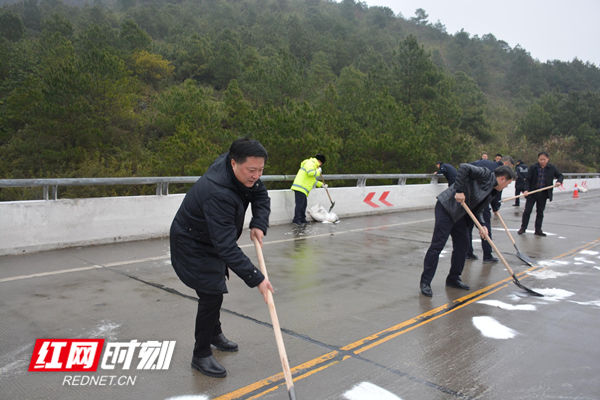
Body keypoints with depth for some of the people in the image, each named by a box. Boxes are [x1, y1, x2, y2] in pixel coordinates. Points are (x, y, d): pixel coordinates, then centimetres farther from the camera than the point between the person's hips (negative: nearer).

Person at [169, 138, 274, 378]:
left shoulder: (245, 173, -17)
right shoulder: (217, 194, -42)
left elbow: (261, 196, -1)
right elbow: (227, 246, -43)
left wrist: (259, 224, -19)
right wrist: (256, 279, -42)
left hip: (213, 240, 9)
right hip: (192, 245, -9)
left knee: (215, 290, 23)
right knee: (211, 295, -10)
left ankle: (214, 333, 47)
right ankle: (201, 356, 9)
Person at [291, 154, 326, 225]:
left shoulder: (313, 165, 28)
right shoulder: (310, 163, -6)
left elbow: (313, 180, 35)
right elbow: (310, 173, -26)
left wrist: (322, 184, 31)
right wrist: (318, 172, -8)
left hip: (303, 189, 11)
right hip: (300, 188, -11)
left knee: (304, 204, 15)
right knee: (300, 204, -12)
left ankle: (302, 219, 23)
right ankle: (296, 220, -10)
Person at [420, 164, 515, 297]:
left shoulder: (492, 192, 15)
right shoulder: (485, 174, -11)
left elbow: (477, 210, 14)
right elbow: (464, 167, -24)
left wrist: (481, 226, -3)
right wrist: (459, 190, -26)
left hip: (459, 214, 10)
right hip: (446, 207, -10)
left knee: (462, 245, 10)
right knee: (437, 245, -10)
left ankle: (453, 279, 25)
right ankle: (425, 282, -5)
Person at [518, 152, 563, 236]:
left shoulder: (552, 168, -2)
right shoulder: (533, 167, -8)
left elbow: (560, 176, 10)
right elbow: (528, 180, -6)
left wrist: (559, 181, -11)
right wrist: (526, 190, -18)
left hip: (543, 194, 2)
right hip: (532, 192, -2)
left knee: (540, 212, 10)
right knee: (527, 211, 2)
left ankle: (538, 230, 20)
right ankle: (523, 228, 17)